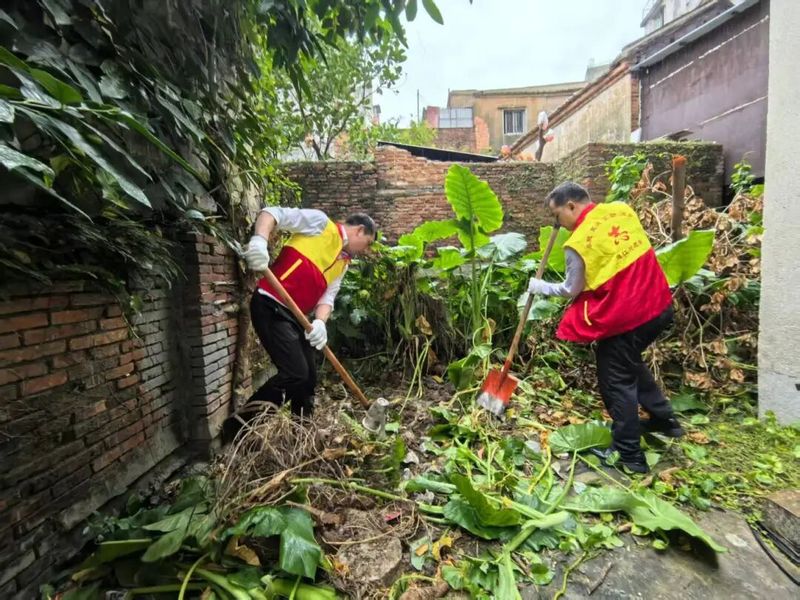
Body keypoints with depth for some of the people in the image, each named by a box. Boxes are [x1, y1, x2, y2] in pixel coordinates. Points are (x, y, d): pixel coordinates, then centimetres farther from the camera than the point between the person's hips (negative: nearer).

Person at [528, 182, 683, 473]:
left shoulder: (578, 242, -16)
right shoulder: (621, 209, 3)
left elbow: (571, 290, -4)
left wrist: (540, 287, 10)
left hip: (626, 317, -8)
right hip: (660, 305, 8)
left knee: (617, 380, 7)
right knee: (630, 363, 28)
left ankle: (629, 454, 18)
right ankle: (664, 418, 40)